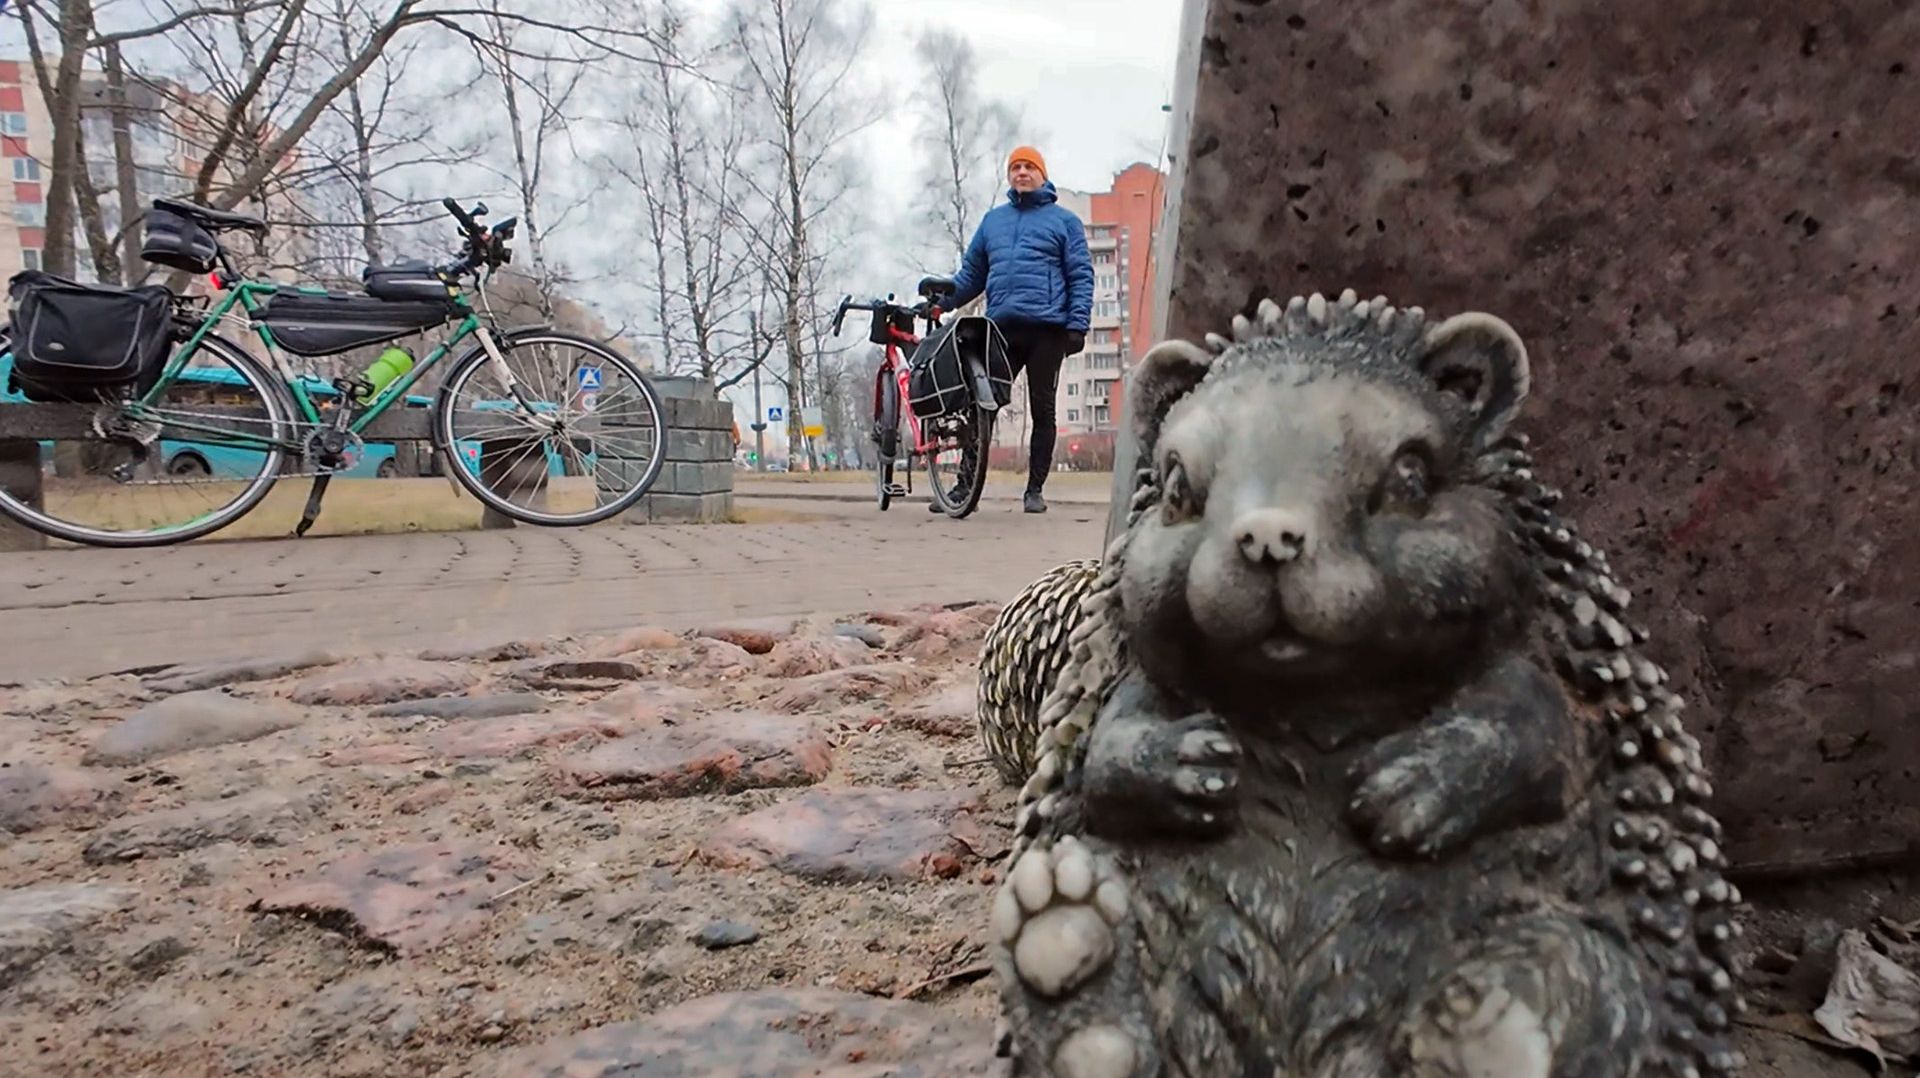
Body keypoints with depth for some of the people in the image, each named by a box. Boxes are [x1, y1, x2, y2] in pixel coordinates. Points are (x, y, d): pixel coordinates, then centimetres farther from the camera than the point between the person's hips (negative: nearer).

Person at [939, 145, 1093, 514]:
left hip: (1046, 328, -3)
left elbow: (1081, 275, 2)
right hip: (1000, 328, 3)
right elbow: (971, 273, 20)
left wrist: (1078, 324, -10)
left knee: (1042, 410, 2)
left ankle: (1035, 490, 9)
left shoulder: (1063, 220, 8)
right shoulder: (993, 219, 19)